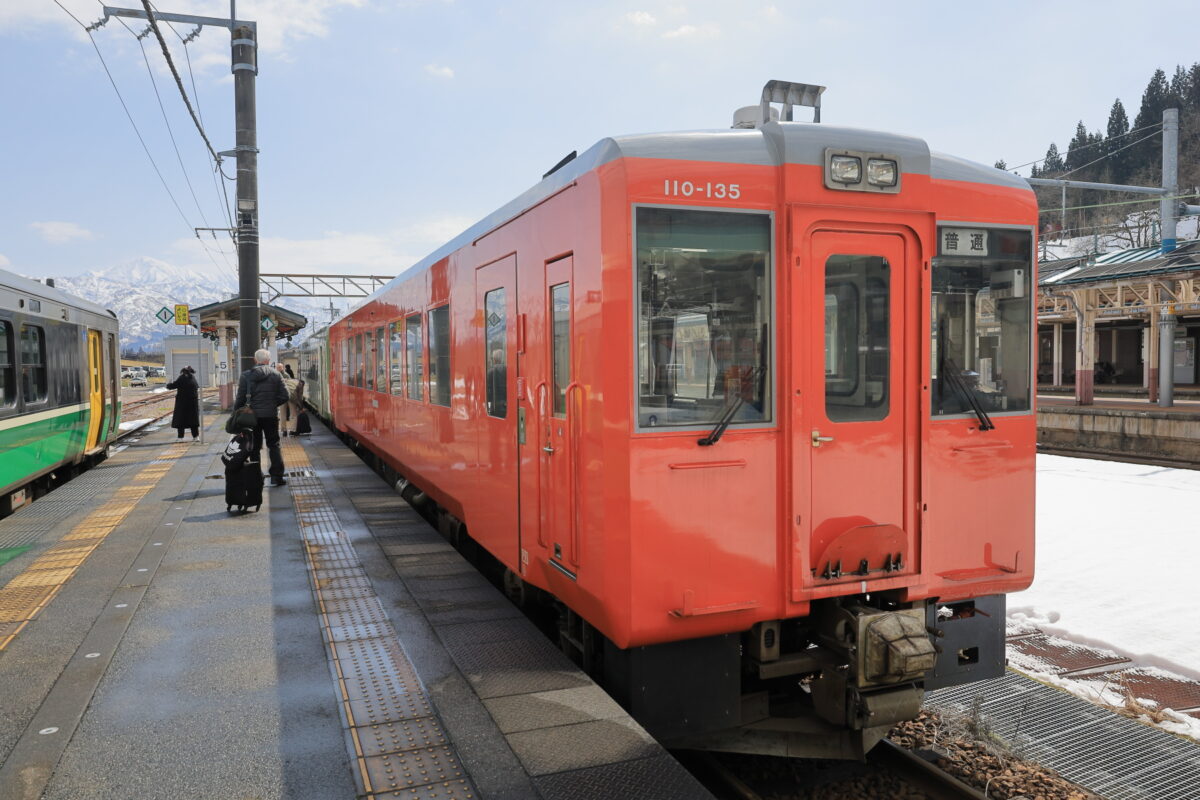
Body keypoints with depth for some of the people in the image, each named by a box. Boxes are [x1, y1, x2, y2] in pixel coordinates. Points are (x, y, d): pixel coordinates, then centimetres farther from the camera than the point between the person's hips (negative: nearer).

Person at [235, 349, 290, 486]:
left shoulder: (246, 376, -5)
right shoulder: (275, 375, -2)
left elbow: (240, 399, -6)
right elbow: (284, 396, -5)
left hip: (252, 416, 0)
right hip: (271, 416, 0)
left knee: (254, 447, 10)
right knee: (274, 445, 10)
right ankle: (276, 477, 5)